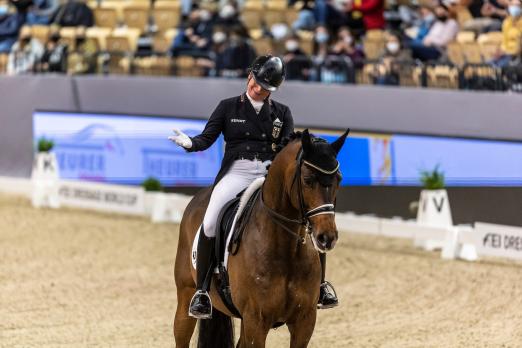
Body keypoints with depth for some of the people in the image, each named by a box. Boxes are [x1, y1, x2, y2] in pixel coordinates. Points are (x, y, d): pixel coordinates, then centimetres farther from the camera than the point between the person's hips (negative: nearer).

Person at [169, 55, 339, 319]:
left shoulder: (282, 113, 15)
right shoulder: (228, 107, 10)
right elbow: (207, 138, 4)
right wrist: (189, 143, -18)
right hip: (237, 172, -2)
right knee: (210, 223, -28)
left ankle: (319, 283, 2)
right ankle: (201, 290, -16)